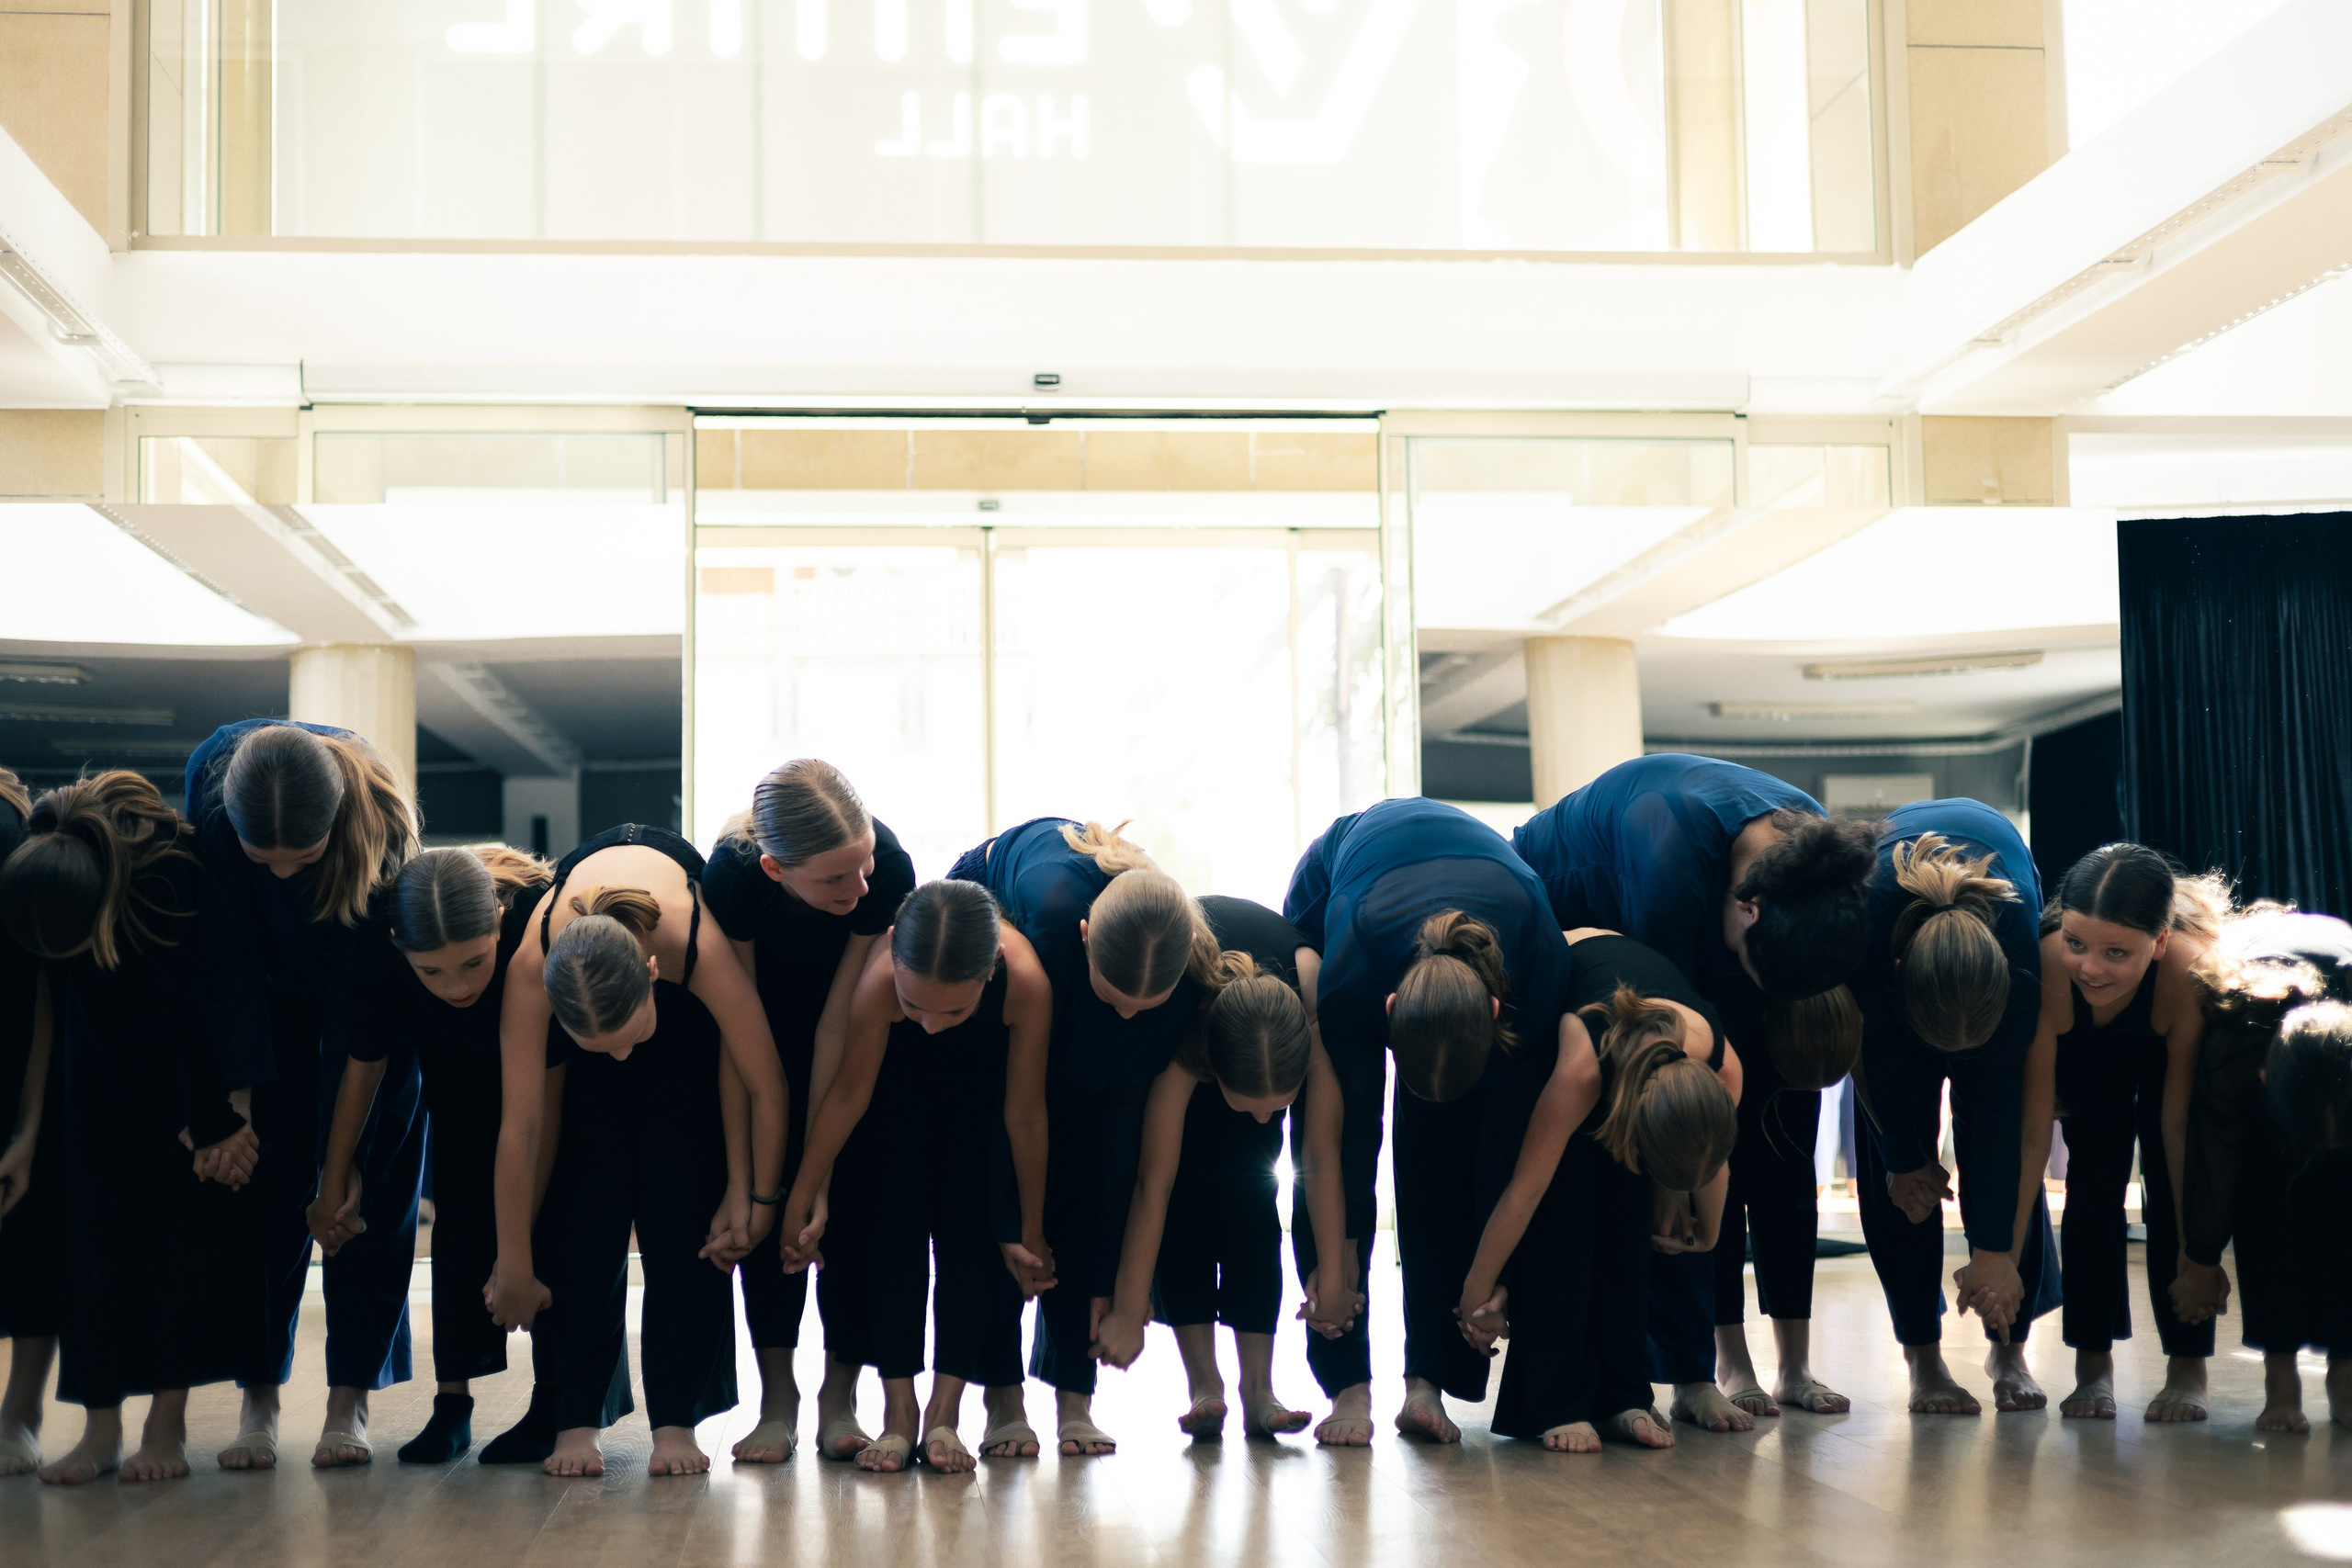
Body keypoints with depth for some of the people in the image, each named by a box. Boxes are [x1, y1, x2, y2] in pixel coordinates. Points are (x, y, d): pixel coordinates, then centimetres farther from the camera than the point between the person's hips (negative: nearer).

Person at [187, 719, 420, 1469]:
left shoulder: (380, 813, -36)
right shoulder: (212, 782, -32)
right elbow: (228, 957, -22)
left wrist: (348, 1152, -27)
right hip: (271, 986, 2)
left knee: (371, 1178, -6)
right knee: (267, 1179, -4)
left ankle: (351, 1399, -1)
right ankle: (259, 1398, 2)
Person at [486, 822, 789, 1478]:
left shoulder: (703, 949, -44)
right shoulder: (532, 965, -40)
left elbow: (765, 1086, -29)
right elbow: (520, 1129, -31)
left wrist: (758, 1196, -16)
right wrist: (514, 1268, -23)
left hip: (689, 1012, -1)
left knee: (682, 1198, -11)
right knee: (584, 1196, -11)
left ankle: (677, 1418, -6)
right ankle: (576, 1418, -4)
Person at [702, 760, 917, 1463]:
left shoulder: (889, 870, -37)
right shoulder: (730, 875, -37)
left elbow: (839, 1021, -26)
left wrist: (818, 1153, -22)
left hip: (858, 1022, 0)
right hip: (769, 1026, 0)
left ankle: (840, 1395, 0)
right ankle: (777, 1400, -3)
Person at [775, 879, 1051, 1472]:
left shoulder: (1026, 980, -41)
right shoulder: (877, 978, -43)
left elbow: (1026, 1113, -27)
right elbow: (848, 1093, -25)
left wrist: (1031, 1231, -16)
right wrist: (802, 1197, -16)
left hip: (982, 1072, 0)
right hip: (895, 1070, 0)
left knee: (974, 1222, -10)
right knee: (884, 1218, -11)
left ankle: (945, 1412, -9)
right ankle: (898, 1409, -9)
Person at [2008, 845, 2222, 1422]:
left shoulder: (2189, 970, -43)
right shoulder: (2047, 966, -41)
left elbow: (2179, 1125, -31)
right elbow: (2033, 1129, -34)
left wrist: (2197, 1250, -27)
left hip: (2166, 1054, -1)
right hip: (2085, 1057, 1)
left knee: (2171, 1186, -12)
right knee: (2092, 1183, -11)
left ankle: (2188, 1367, 0)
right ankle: (2093, 1363, 0)